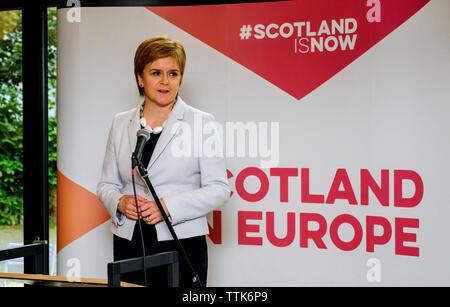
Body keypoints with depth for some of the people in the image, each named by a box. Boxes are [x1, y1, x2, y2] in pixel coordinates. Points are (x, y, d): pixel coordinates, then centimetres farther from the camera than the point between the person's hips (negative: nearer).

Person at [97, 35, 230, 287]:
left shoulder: (201, 123, -2)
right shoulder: (121, 124, 10)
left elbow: (219, 188, -6)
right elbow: (107, 184, 15)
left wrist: (169, 207, -17)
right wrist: (120, 202, -7)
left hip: (182, 244, -3)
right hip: (129, 245, 3)